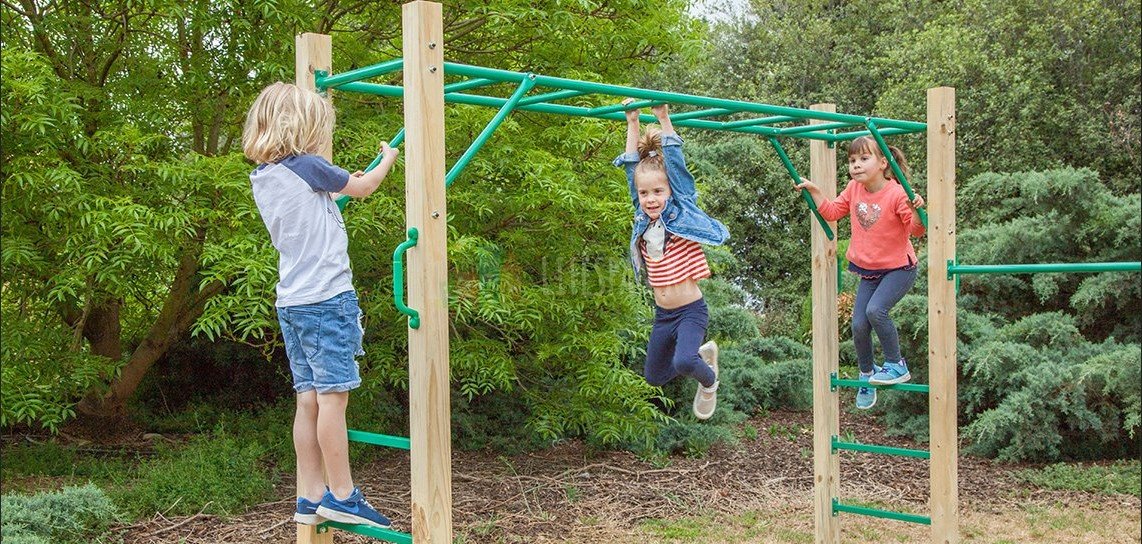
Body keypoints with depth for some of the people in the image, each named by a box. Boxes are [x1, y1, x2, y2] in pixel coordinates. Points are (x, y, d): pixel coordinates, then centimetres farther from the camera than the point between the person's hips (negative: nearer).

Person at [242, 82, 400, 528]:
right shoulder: (306, 168, -11)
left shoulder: (261, 177, 12)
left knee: (309, 399, 10)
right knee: (333, 395, -2)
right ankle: (340, 494, 4)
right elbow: (363, 188, 4)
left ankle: (310, 496, 15)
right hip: (326, 298, -8)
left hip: (291, 302, 8)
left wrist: (338, 185, 28)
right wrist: (387, 160, 21)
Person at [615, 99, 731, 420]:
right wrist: (633, 124, 2)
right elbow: (633, 170, 2)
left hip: (691, 310, -6)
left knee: (683, 362, -30)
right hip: (662, 315, 6)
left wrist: (664, 119, -15)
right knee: (654, 377, 16)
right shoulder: (643, 221, 2)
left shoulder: (682, 215, -9)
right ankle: (702, 353, 39)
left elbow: (677, 168, -16)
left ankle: (709, 381, 5)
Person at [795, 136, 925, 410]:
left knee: (876, 310, -27)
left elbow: (916, 230, -21)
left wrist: (915, 211, -41)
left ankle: (897, 366, -6)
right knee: (858, 324, -1)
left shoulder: (896, 194, -21)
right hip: (869, 270, 6)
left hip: (899, 267, -6)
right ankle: (867, 375, 23)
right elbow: (832, 212, 13)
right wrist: (814, 191, 5)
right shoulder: (853, 190, -2)